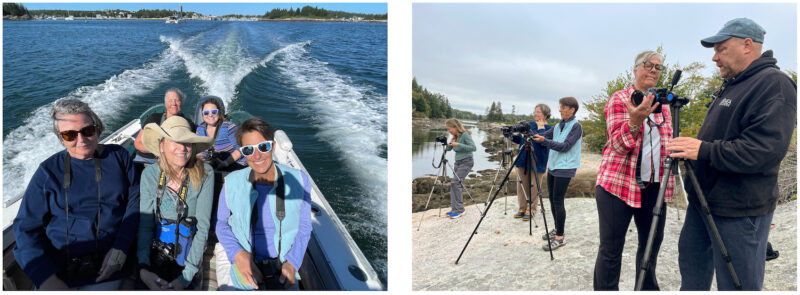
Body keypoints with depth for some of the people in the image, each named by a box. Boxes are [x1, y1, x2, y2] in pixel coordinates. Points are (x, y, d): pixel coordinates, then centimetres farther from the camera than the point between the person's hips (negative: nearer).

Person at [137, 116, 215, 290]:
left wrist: (186, 276, -18)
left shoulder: (204, 174, -12)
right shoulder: (150, 174, -5)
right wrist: (143, 269, -21)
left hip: (189, 253, -1)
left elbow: (203, 226, -12)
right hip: (157, 249, 2)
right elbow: (145, 224, -6)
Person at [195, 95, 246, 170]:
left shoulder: (229, 127, -11)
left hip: (236, 165, -5)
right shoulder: (200, 129, 8)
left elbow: (240, 148, -15)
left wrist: (226, 162, -23)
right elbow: (201, 150, 14)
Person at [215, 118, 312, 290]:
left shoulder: (299, 181, -8)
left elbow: (304, 227, 2)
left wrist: (292, 263, -9)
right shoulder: (232, 183, -7)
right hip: (235, 261, 1)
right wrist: (238, 254, -11)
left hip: (281, 270, 0)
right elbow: (221, 222, 6)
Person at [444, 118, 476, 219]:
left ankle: (459, 210, -12)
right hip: (457, 162, 8)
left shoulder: (465, 135, -13)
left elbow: (473, 147, -20)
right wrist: (450, 143, -5)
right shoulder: (455, 136, 9)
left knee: (455, 182, -17)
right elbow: (449, 149, 16)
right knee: (455, 184, 3)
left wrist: (459, 145, -26)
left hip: (466, 162, -8)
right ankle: (455, 209, 10)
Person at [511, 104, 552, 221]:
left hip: (536, 163, -5)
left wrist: (540, 129, -16)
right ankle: (522, 208, 22)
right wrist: (511, 136, -1)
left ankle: (531, 210, 14)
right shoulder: (529, 124, 12)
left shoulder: (549, 129, -4)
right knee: (521, 185, 10)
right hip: (522, 161, 5)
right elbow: (520, 140, 15)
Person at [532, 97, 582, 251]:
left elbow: (565, 146, -17)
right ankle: (557, 229, 27)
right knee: (552, 199, 12)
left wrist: (544, 141, -24)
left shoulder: (576, 126, -9)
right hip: (553, 166, 7)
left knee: (558, 201, -8)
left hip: (565, 168, -7)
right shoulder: (558, 126, 13)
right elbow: (543, 137, 10)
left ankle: (560, 237, -1)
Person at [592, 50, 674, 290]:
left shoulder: (662, 105, 17)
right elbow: (618, 144, -13)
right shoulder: (619, 99, -2)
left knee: (652, 244, 13)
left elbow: (667, 142, 24)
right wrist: (634, 122, -32)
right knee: (610, 250, -3)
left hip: (654, 187, 6)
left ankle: (648, 290, 30)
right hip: (618, 184, -6)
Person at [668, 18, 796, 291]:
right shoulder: (731, 85, 15)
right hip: (703, 200, 10)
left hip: (739, 211, -9)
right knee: (690, 259, 22)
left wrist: (703, 151, -25)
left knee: (737, 285, 2)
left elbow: (765, 150, -26)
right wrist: (690, 148, 11)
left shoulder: (774, 84, -15)